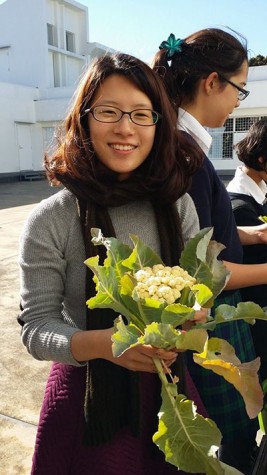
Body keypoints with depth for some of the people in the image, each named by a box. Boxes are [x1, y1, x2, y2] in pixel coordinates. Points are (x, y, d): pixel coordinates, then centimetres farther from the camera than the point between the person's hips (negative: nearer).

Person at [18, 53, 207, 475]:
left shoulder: (179, 206, -6)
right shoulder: (50, 221, -16)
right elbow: (36, 327, -13)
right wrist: (103, 343, -30)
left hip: (169, 389, 4)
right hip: (87, 397, -3)